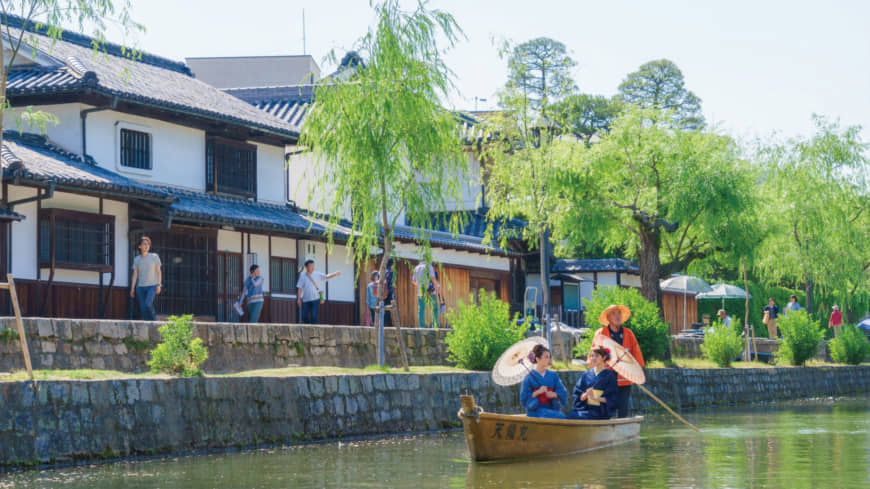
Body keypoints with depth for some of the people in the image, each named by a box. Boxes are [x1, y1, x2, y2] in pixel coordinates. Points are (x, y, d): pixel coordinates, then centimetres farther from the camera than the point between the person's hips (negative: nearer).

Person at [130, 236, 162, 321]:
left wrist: (159, 285, -7)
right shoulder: (136, 259, 8)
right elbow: (135, 274, 8)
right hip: (141, 287, 3)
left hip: (152, 286, -3)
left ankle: (154, 321, 0)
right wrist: (132, 288, 2)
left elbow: (158, 271, 1)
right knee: (143, 308, -2)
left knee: (148, 304, -21)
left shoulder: (154, 256, 0)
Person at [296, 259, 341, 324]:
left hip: (315, 299, -2)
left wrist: (335, 274, -23)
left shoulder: (317, 275, 5)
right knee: (305, 317, 2)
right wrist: (299, 299, 1)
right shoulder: (302, 276, 7)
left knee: (313, 316, -10)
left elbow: (326, 277, -7)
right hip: (305, 299, 2)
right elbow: (299, 288, 6)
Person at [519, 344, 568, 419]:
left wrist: (553, 394, -10)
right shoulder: (529, 377, 1)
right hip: (536, 411, -4)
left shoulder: (553, 376, 12)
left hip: (552, 409, 4)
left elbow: (563, 393, 10)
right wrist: (537, 392, -15)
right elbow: (524, 398, -1)